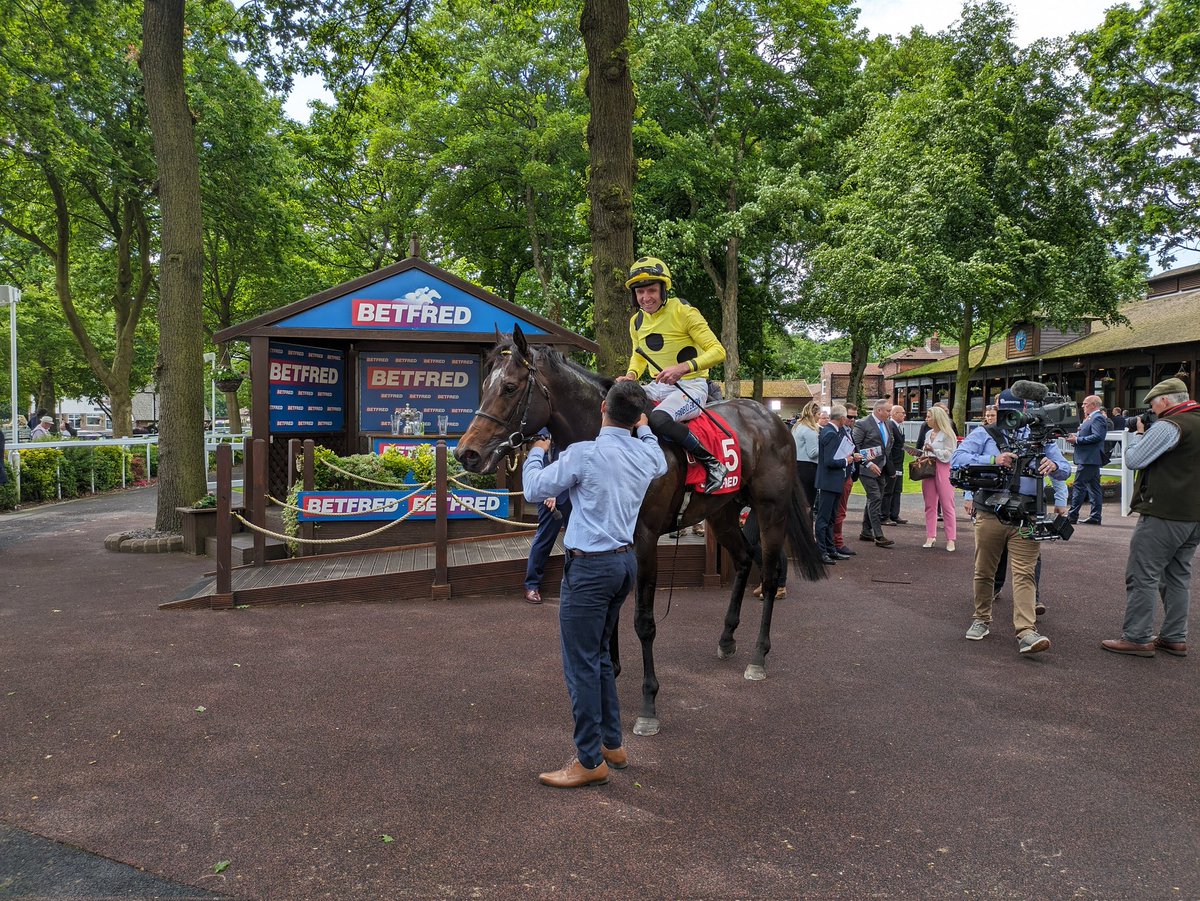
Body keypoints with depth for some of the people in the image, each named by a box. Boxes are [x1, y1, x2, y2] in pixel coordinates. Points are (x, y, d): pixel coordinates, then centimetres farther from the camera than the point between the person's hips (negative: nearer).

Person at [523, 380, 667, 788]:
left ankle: (590, 761, 10)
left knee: (582, 663, 2)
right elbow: (661, 462, 30)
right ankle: (613, 744, 29)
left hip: (590, 567, -8)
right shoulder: (648, 455, 4)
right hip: (625, 561, 8)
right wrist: (644, 427, 42)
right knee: (599, 655, 21)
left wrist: (537, 452, 13)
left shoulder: (583, 454, -16)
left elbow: (534, 490, -5)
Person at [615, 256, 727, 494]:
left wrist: (682, 368, -33)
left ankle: (712, 462, -19)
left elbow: (717, 351, -18)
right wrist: (631, 374, 0)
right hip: (658, 387, 7)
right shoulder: (636, 321, 7)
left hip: (691, 385, -7)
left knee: (659, 420, -36)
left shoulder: (683, 312, -13)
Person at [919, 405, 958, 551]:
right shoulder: (928, 434, 15)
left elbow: (949, 454, -12)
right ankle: (931, 536, 11)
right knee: (929, 505, 6)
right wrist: (922, 455, 8)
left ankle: (951, 539, -1)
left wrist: (932, 449, -17)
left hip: (942, 470, -7)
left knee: (947, 505, -4)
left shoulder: (947, 434, -5)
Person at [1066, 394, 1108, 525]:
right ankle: (1095, 517, 14)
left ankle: (1072, 515, -4)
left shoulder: (1097, 418, -13)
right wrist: (1076, 436, 7)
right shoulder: (1091, 418, 19)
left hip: (1088, 459, -11)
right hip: (1090, 459, 11)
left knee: (1079, 485, -7)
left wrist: (1077, 440, -20)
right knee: (1093, 487, 10)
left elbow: (1097, 436, -23)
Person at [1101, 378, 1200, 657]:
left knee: (1143, 576, -4)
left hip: (1164, 514, -9)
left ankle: (1137, 638, -2)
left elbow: (1133, 460, -13)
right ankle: (1175, 638, 20)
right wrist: (1147, 433, 12)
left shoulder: (1168, 426, -15)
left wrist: (1139, 433, 3)